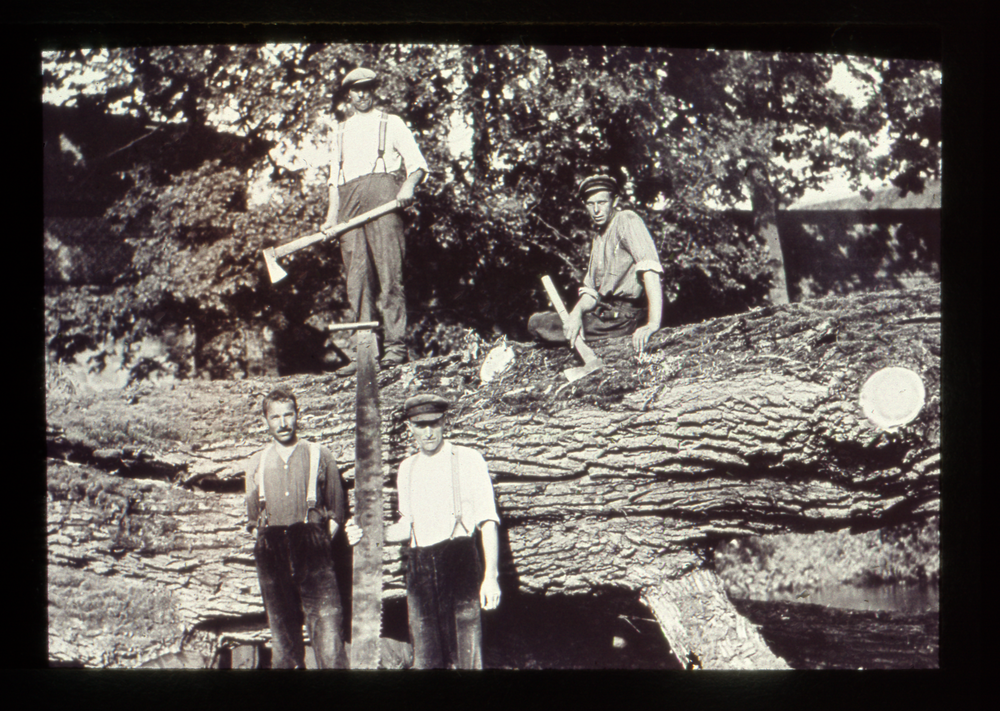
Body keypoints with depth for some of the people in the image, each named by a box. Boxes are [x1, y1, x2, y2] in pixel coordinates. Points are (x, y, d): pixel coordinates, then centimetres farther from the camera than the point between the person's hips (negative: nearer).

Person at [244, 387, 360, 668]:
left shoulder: (320, 456, 9)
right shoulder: (256, 464, 16)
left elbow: (337, 511, 12)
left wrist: (322, 541, 1)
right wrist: (267, 545, 8)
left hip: (313, 555, -3)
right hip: (273, 560, 3)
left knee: (328, 636, -14)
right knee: (283, 637, 4)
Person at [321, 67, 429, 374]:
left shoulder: (391, 123, 17)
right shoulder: (340, 131, 28)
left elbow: (417, 162, 8)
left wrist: (409, 185, -13)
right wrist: (332, 215, 10)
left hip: (383, 193, -4)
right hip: (350, 200, 4)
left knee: (389, 274, -12)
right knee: (357, 279, -4)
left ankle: (395, 347, -13)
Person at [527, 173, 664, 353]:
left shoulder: (627, 220, -10)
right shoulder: (599, 238, 20)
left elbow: (650, 267, -25)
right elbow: (591, 291, 14)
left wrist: (653, 323, -35)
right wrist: (577, 312, -11)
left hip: (623, 316, -9)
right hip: (603, 311, 9)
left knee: (538, 323, -11)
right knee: (536, 321, 10)